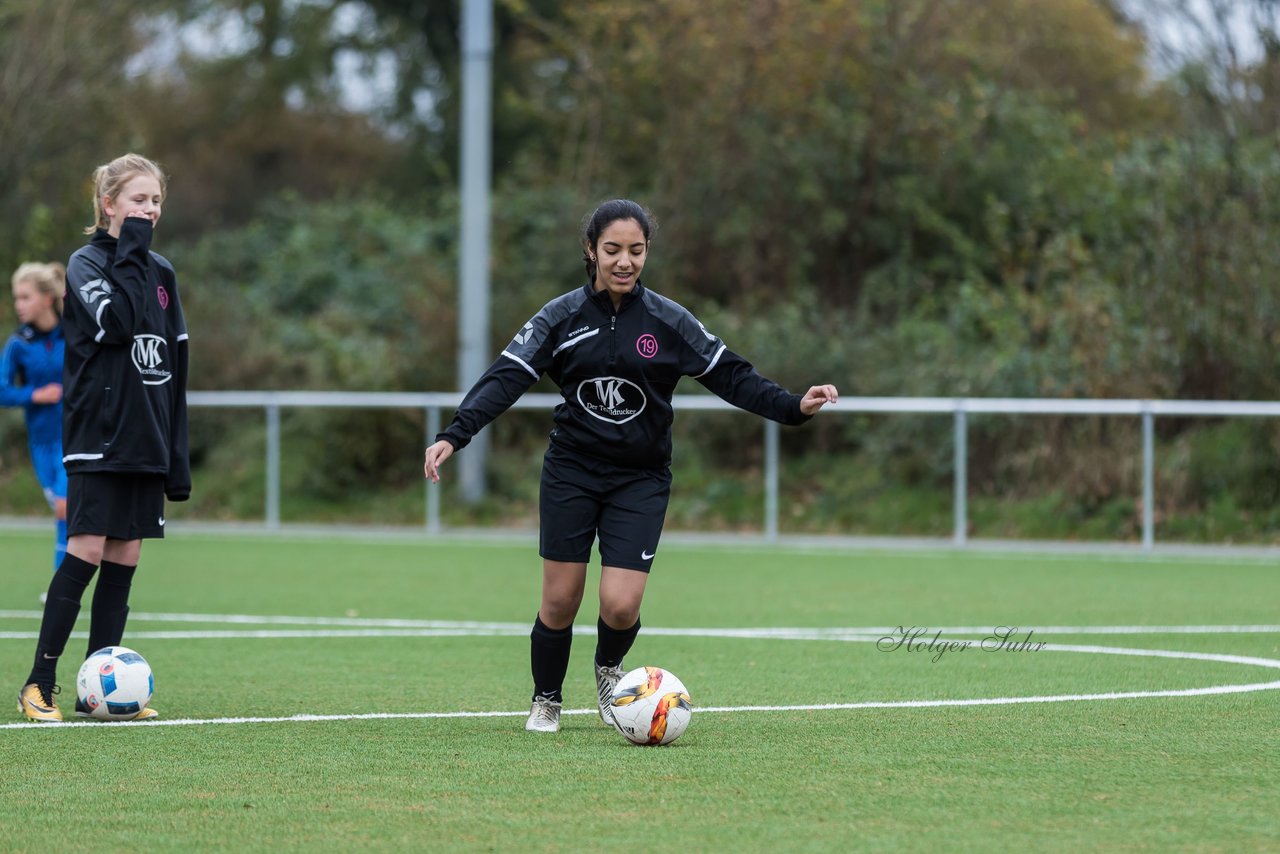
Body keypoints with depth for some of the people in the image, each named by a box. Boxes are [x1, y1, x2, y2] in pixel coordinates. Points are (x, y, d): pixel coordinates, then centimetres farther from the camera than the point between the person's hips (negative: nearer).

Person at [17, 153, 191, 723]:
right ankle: (39, 685, -7)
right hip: (98, 436, -6)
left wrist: (178, 457, 13)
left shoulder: (161, 273, 14)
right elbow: (115, 323, -24)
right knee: (86, 552, -11)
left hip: (146, 441, 6)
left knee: (124, 560, 4)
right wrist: (130, 251, -15)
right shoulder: (85, 263, -4)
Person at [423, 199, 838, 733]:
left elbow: (731, 376, 0)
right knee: (560, 601, 0)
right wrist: (453, 437, -22)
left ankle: (609, 670, 24)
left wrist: (793, 407, -13)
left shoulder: (668, 321, -3)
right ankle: (546, 703, 25)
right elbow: (507, 378, -10)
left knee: (621, 606, -11)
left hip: (641, 479, 0)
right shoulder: (562, 317, -4)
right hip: (571, 473, 0)